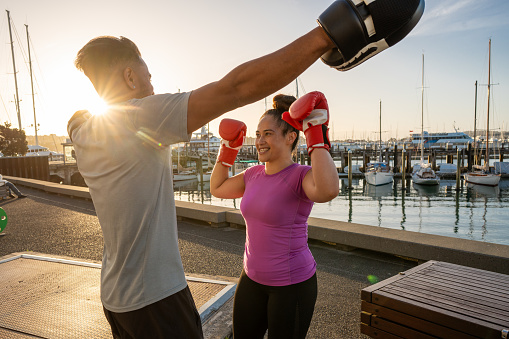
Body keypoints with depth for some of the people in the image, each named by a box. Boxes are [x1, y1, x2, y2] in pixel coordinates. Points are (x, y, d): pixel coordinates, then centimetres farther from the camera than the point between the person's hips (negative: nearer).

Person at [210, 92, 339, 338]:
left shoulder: (301, 176, -19)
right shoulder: (254, 174, 2)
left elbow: (328, 190, -42)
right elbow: (217, 188, 15)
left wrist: (316, 132, -34)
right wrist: (229, 147, 7)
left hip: (292, 284, -6)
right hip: (252, 278, 7)